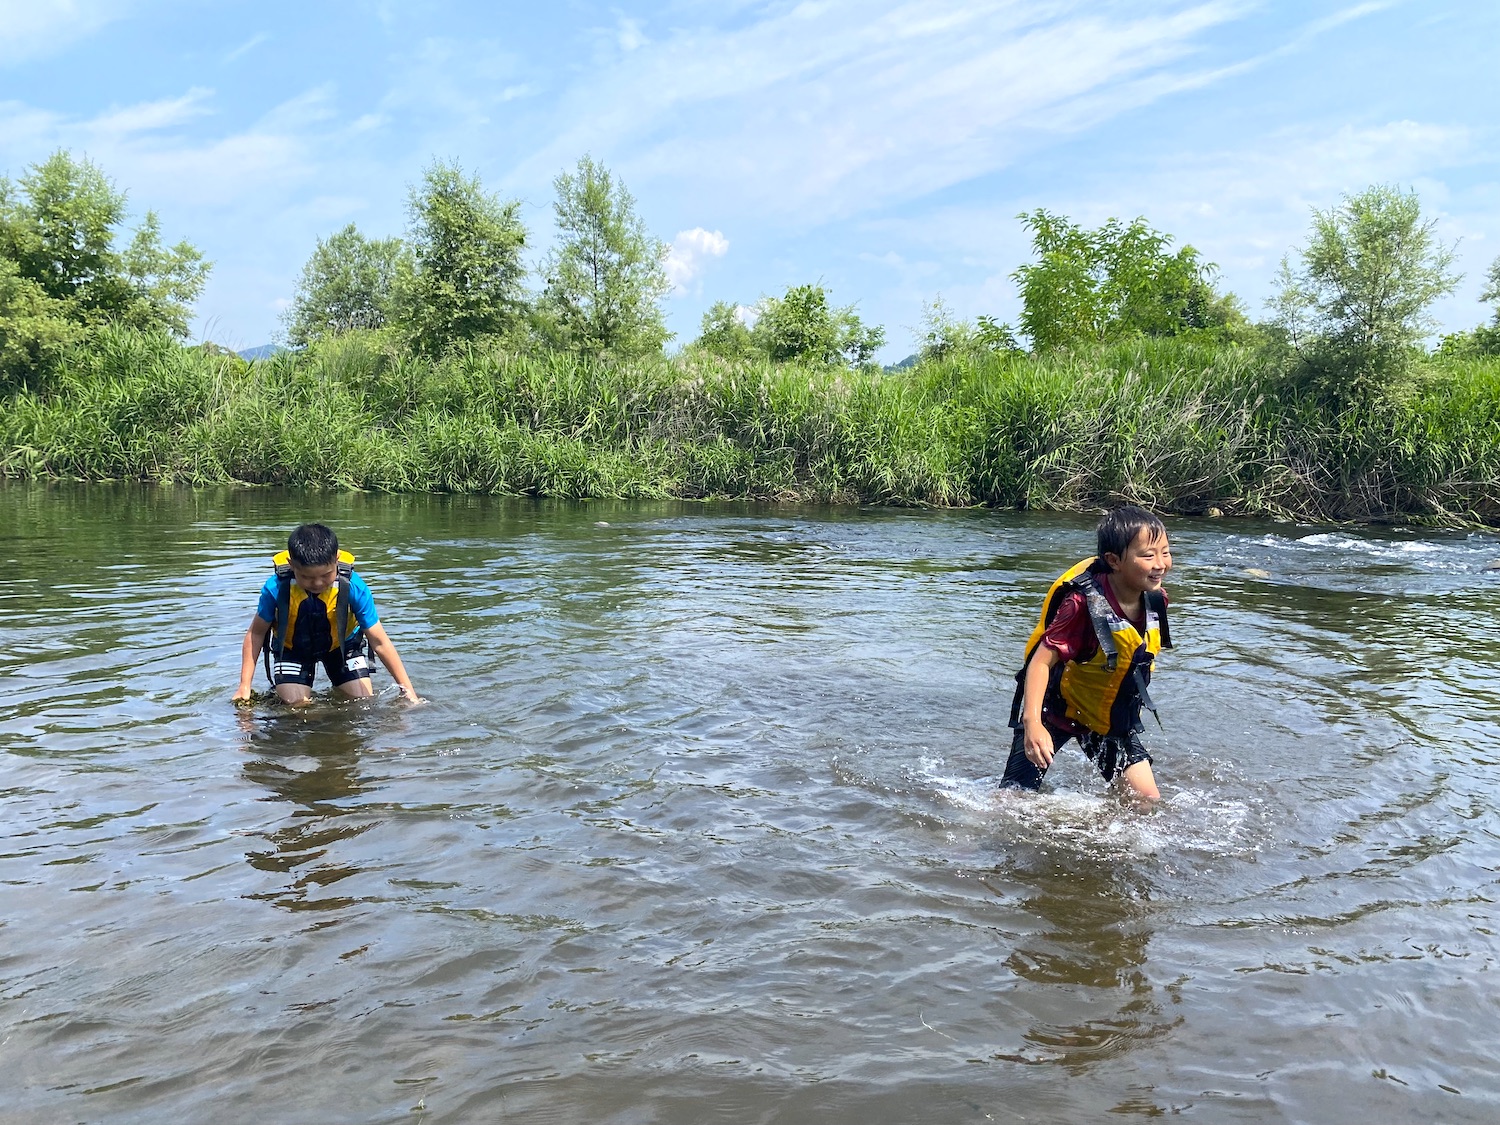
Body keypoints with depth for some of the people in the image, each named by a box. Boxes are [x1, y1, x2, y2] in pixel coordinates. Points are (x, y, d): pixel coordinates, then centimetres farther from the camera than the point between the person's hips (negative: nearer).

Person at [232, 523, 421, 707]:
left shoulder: (353, 587, -32)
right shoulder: (276, 588, -31)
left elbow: (379, 642, -25)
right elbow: (256, 633, -14)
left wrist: (407, 689, -25)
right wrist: (245, 685, -16)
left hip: (342, 644, 1)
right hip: (291, 648, 0)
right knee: (295, 705, -13)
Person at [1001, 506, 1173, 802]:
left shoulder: (1154, 599, -10)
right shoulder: (1084, 603, -30)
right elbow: (1042, 660, -31)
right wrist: (1032, 723, -41)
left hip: (1110, 716, 6)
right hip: (1056, 708, -6)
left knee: (1147, 800, 1)